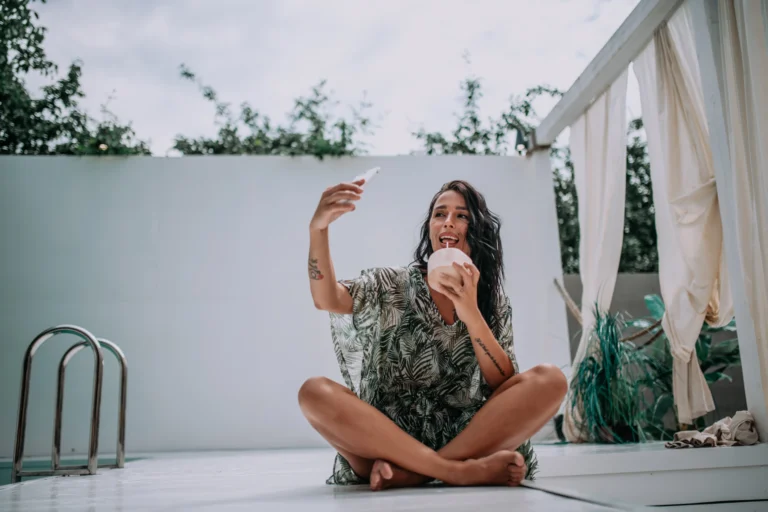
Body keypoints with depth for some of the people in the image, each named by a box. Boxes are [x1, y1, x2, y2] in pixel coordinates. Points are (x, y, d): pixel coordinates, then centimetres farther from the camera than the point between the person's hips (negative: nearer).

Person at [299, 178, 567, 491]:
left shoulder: (494, 303, 11)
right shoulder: (392, 286, 6)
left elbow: (504, 384, -2)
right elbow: (327, 300, -13)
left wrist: (471, 314, -15)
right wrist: (318, 228, -30)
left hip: (467, 436, 2)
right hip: (389, 439, -1)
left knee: (550, 380, -21)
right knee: (315, 392, -28)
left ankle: (411, 472, -27)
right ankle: (462, 471, -33)